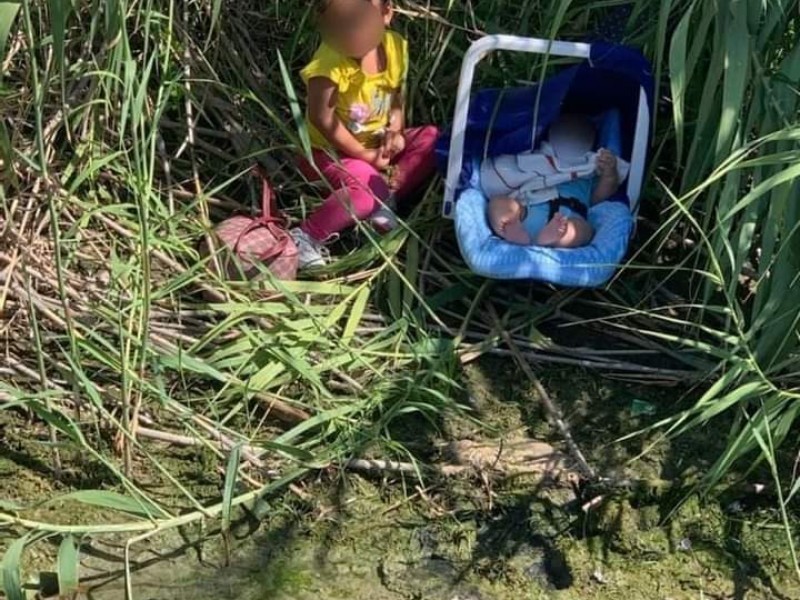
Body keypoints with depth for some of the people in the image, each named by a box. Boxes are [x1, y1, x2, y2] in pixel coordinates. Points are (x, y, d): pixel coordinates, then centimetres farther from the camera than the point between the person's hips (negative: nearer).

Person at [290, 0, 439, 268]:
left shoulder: (395, 46, -9)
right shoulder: (330, 60, -28)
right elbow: (321, 117, -25)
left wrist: (395, 132, -10)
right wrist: (365, 155, -20)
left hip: (376, 144, 7)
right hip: (331, 149, -7)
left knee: (431, 138, -7)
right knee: (369, 190, -33)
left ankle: (387, 196, -9)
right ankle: (305, 238, -20)